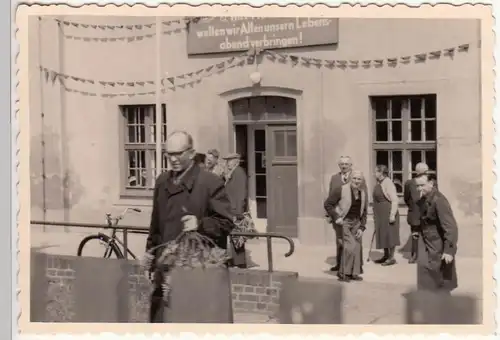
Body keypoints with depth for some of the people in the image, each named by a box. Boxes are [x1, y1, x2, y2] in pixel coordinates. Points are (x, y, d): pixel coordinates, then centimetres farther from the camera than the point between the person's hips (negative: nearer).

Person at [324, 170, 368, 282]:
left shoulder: (362, 193, 5)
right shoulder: (341, 190, -14)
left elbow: (364, 212, 12)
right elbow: (327, 204, -11)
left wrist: (361, 228, 3)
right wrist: (335, 217, -17)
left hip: (356, 222, 6)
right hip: (344, 222, -6)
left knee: (357, 247, 5)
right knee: (350, 245, -16)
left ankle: (354, 273, 20)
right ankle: (343, 272, -2)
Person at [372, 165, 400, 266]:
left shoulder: (388, 183, -17)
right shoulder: (378, 183, 10)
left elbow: (395, 200, -21)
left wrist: (392, 215, -23)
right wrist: (375, 214, 17)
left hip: (388, 214, -9)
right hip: (380, 215, 9)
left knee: (389, 234, -3)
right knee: (383, 234, 14)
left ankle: (391, 258, 4)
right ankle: (386, 256, 23)